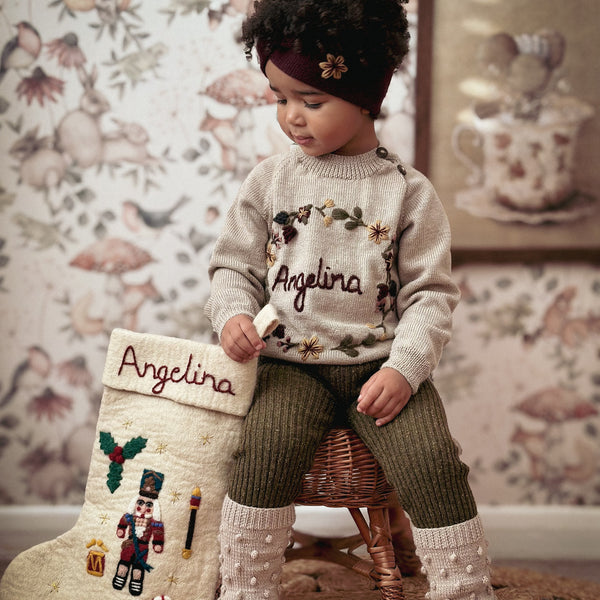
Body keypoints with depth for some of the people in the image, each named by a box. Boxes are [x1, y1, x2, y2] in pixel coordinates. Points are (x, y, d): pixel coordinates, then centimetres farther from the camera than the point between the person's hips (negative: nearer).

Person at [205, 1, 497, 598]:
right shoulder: (270, 179, 6)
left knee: (431, 460, -22)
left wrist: (404, 368, -13)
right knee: (266, 448, -27)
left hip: (379, 363, 0)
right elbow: (234, 264, 12)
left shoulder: (408, 191, 1)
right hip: (291, 362, 1)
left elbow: (430, 292, 1)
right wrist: (232, 313, -10)